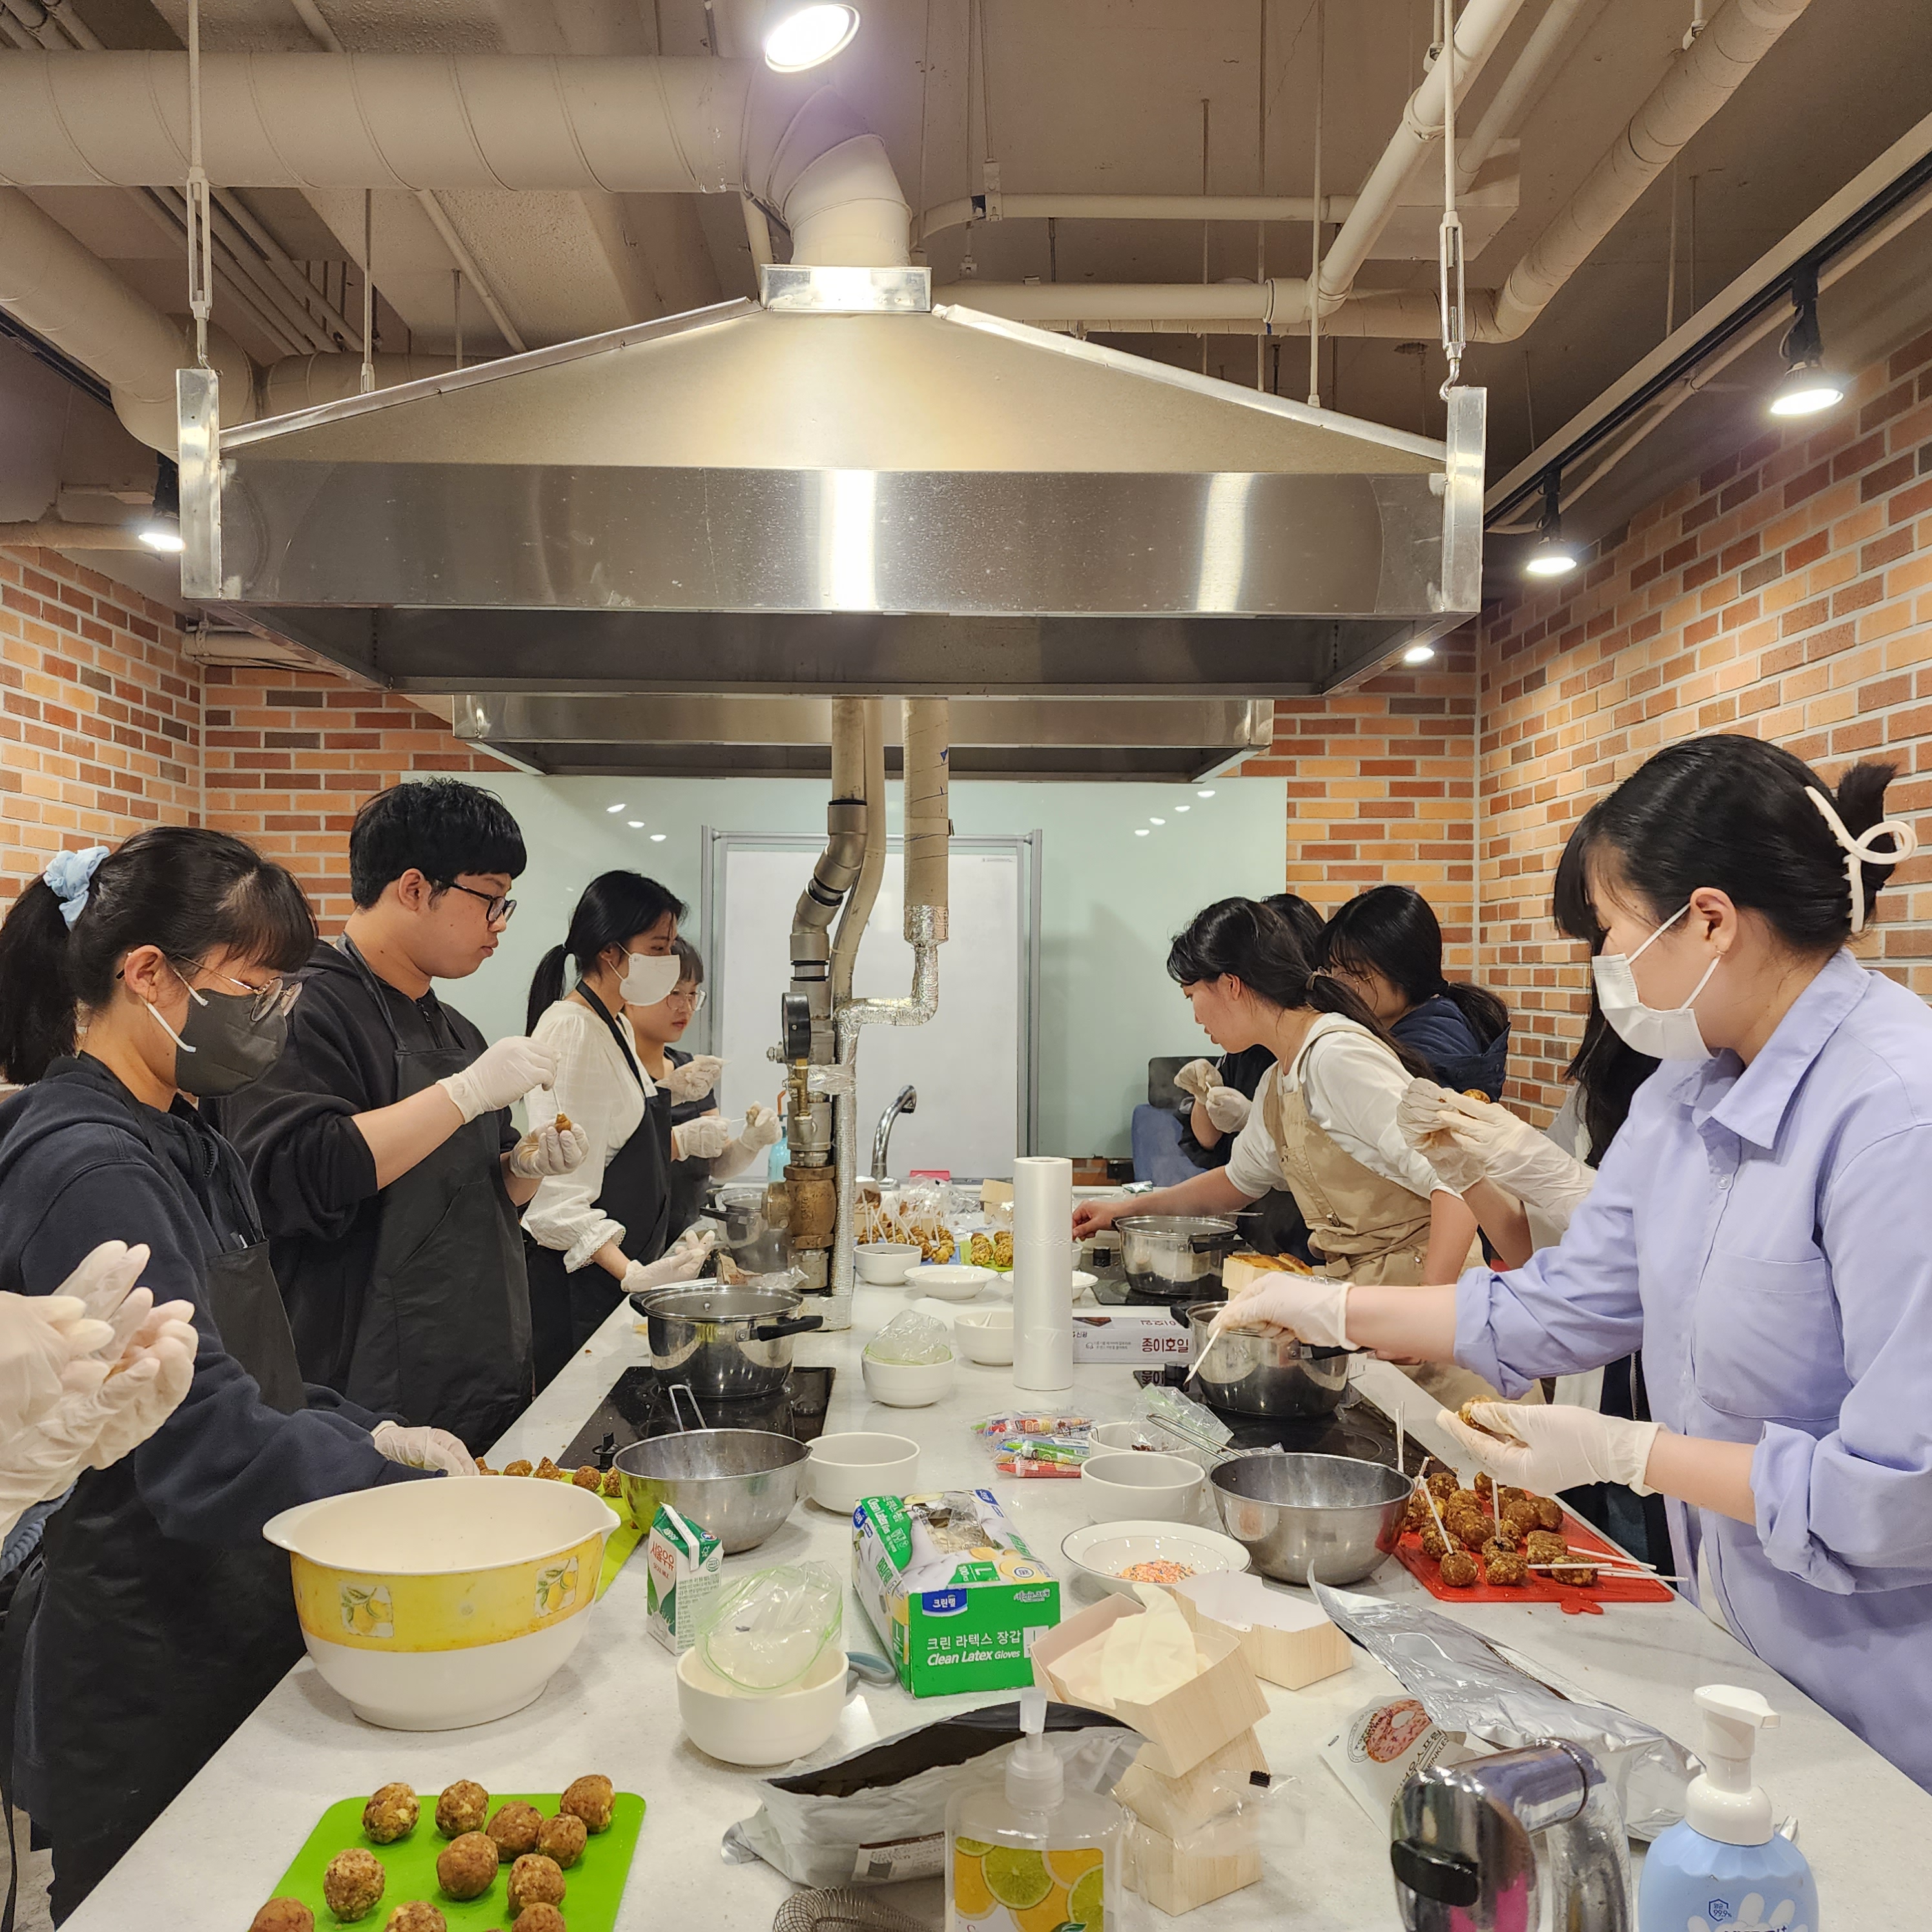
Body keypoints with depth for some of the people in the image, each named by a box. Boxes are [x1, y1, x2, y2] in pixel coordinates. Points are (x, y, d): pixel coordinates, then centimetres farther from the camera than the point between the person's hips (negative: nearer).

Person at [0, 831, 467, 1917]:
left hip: (237, 1643, 9)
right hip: (145, 1690, -9)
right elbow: (207, 1449, -28)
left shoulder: (185, 1145, 7)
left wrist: (367, 1434, -1)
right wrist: (425, 1497, -23)